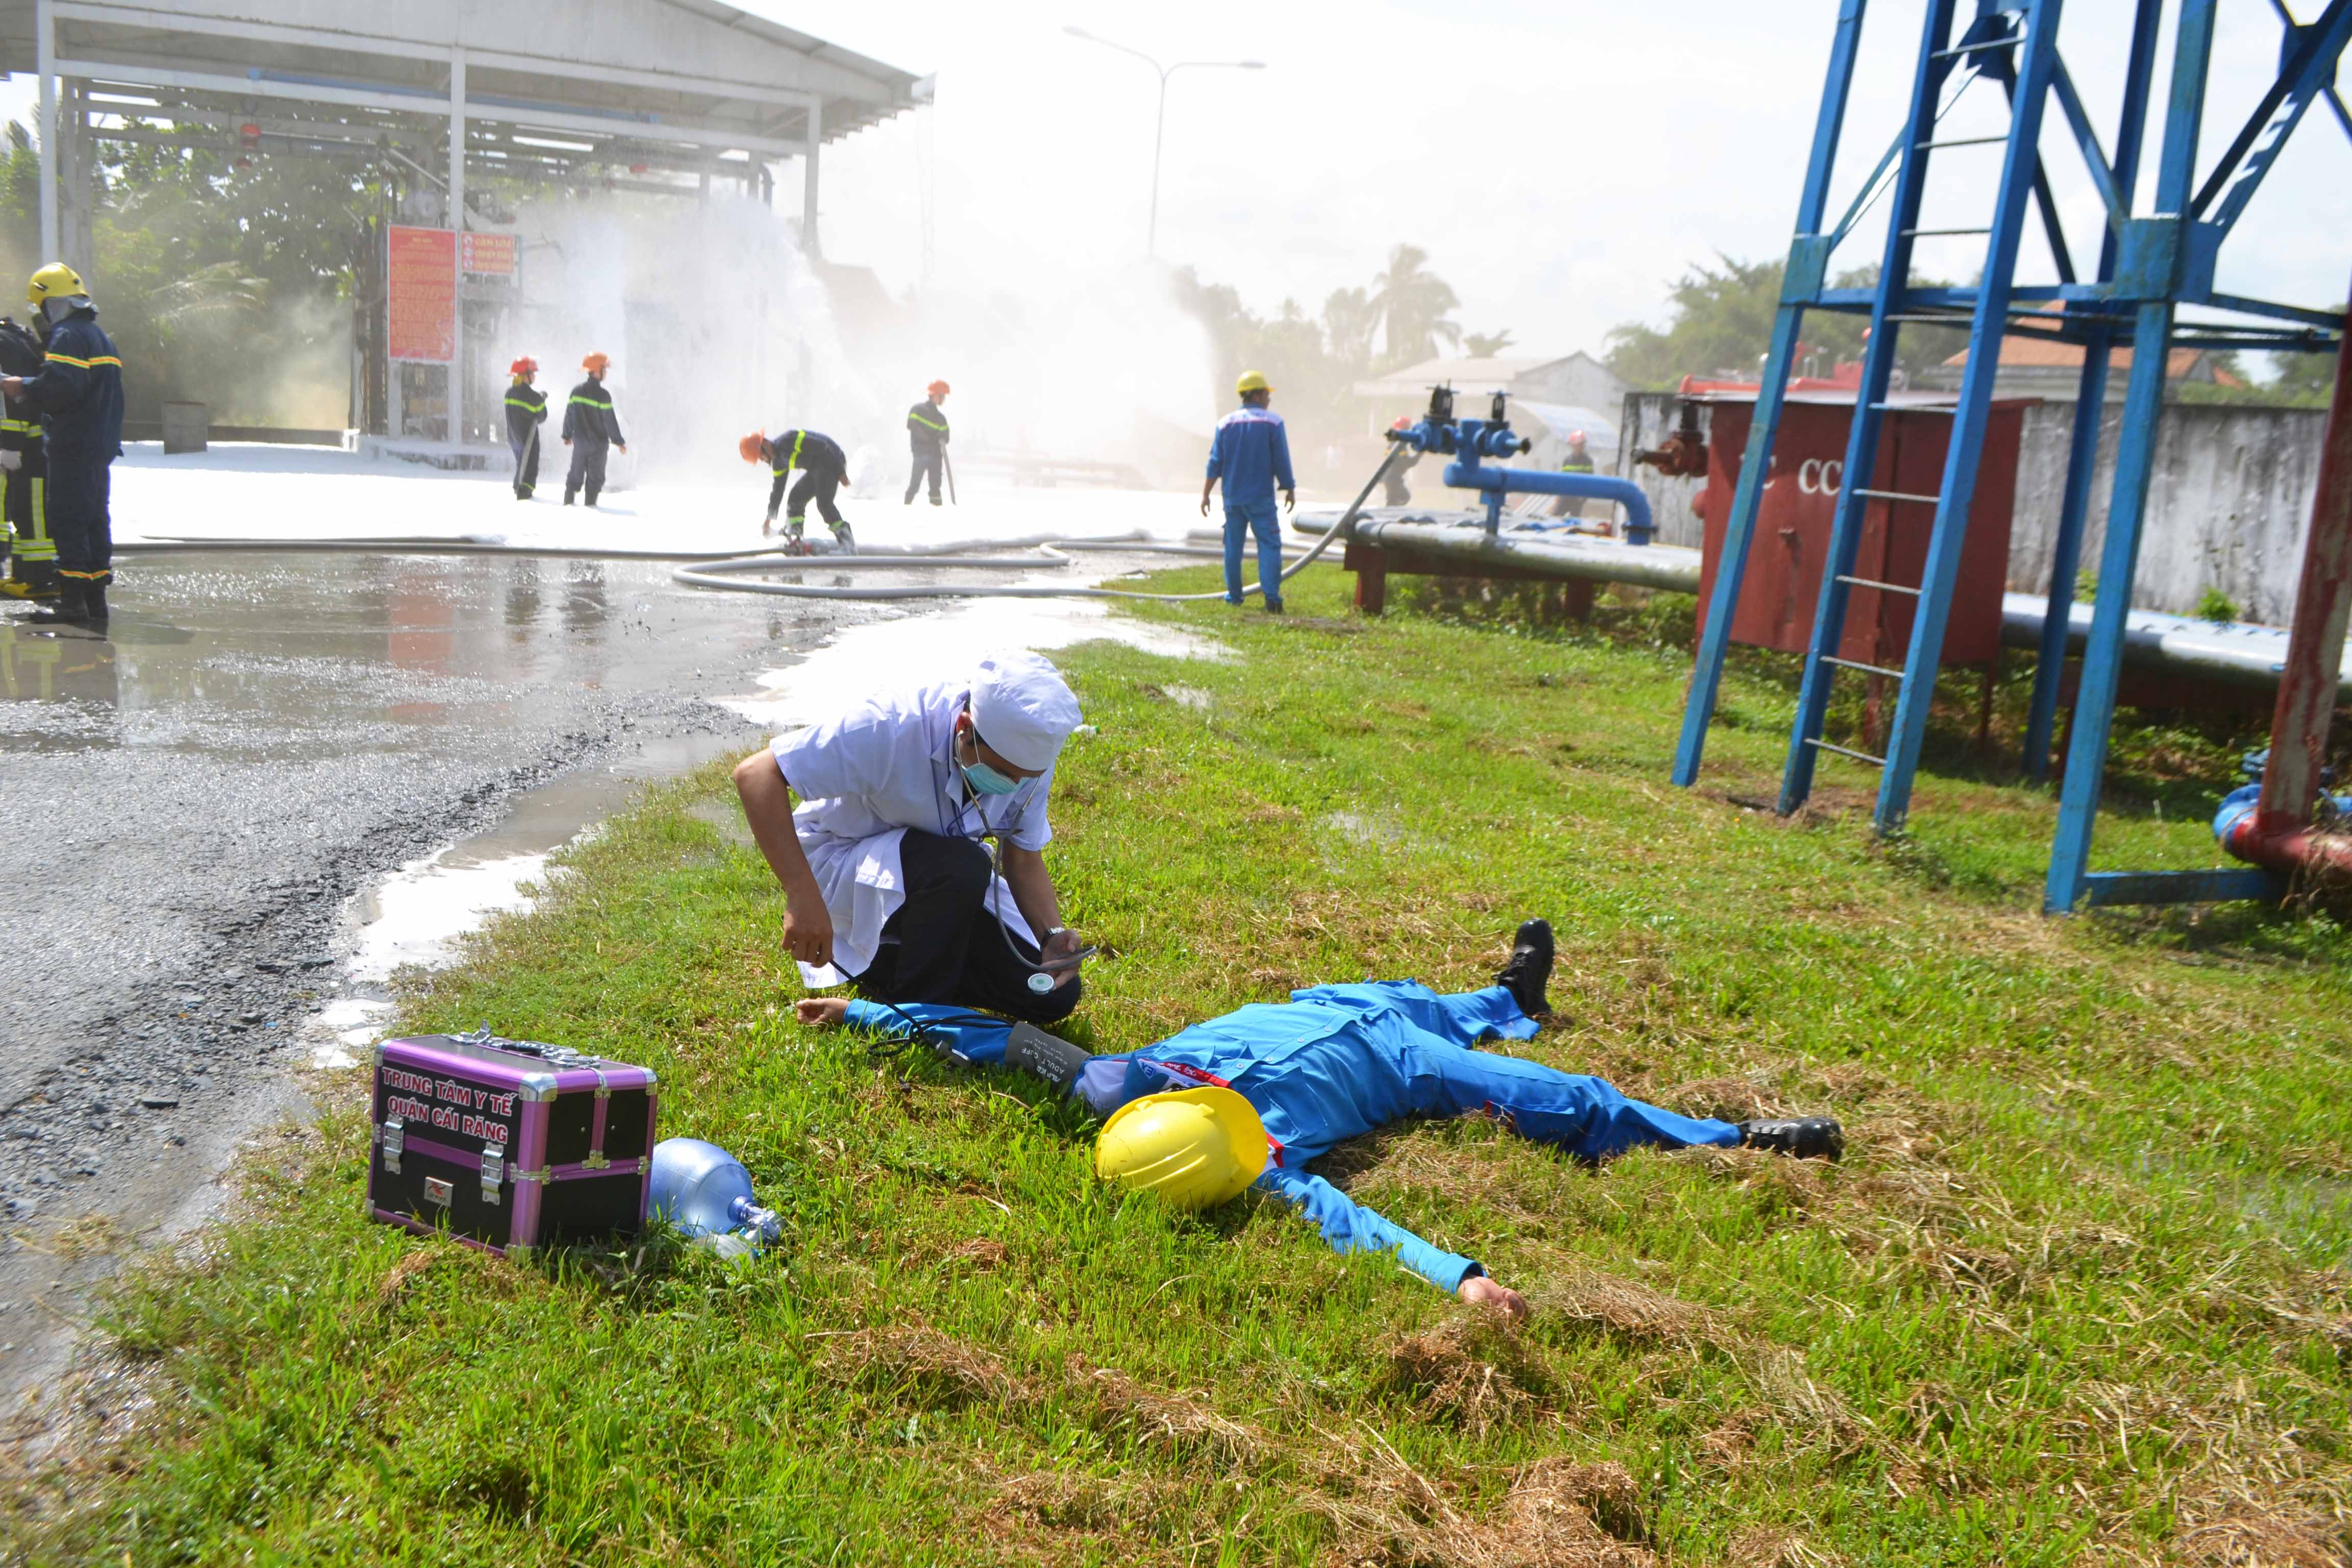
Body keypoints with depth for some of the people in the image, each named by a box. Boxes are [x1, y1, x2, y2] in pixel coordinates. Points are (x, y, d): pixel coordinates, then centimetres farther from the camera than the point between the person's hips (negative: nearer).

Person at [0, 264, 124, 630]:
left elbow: (60, 387, -26)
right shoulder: (100, 336, 19)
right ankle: (95, 599, 14)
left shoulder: (68, 337, -12)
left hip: (73, 447, -10)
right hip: (101, 446, 10)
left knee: (67, 521, -7)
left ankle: (73, 601, -9)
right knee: (95, 520, 11)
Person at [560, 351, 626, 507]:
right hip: (598, 443, -5)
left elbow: (569, 415, 6)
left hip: (580, 441, 5)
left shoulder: (577, 391, -1)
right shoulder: (603, 395, -17)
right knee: (595, 476, 5)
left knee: (576, 474, 15)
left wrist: (567, 435, 19)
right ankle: (590, 504, 5)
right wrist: (619, 442, -6)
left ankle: (568, 501, 16)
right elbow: (610, 421, -15)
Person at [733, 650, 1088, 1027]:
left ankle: (884, 963, 10)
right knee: (962, 867, -37)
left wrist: (1053, 935, -23)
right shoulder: (890, 729, -34)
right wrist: (802, 898, -45)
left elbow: (1024, 859, -4)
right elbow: (756, 773, -37)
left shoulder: (1029, 751, -16)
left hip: (951, 883, 6)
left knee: (1054, 997, -6)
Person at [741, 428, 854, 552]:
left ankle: (845, 538, -22)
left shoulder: (787, 440, -22)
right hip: (816, 468, 10)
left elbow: (821, 447, -24)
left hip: (832, 461, -10)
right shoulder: (778, 461, 10)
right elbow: (778, 489, 21)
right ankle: (795, 542, 7)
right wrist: (769, 519, 26)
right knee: (796, 499, 7)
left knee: (824, 504, -22)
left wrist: (840, 472, -23)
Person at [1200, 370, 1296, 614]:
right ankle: (1271, 597, -14)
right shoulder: (1273, 422, -5)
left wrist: (1206, 494, 7)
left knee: (1233, 544, 12)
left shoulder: (1226, 423, 5)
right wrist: (1290, 489, 6)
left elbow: (1215, 462, 3)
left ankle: (1234, 596, 17)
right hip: (1261, 498, -4)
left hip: (1232, 497, 4)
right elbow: (1281, 462, -5)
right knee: (1269, 544, -3)